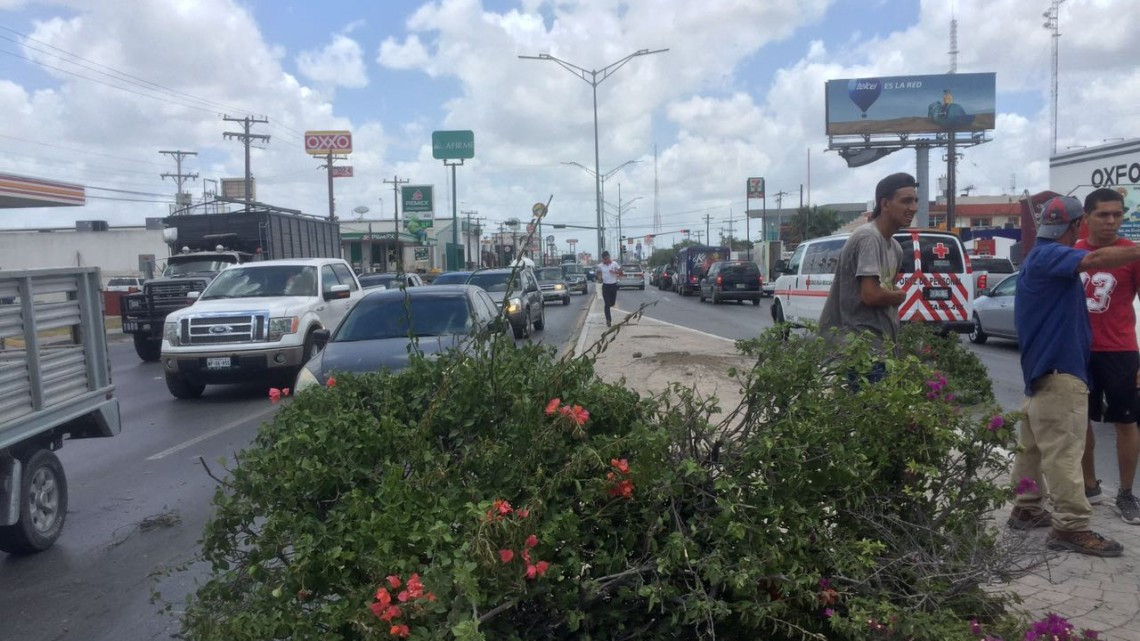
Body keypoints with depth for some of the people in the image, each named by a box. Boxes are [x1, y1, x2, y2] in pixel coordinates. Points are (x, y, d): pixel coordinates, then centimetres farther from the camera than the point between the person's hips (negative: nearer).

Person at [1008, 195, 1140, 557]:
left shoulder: (1042, 257, 18)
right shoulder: (1049, 255, -15)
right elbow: (1095, 260, -32)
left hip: (1044, 366, 11)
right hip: (1058, 368, -11)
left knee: (1033, 444, 14)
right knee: (1063, 449, -9)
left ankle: (1027, 509, 22)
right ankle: (1072, 527, -6)